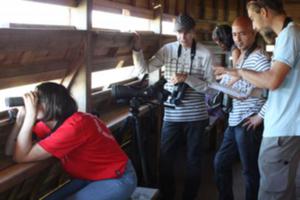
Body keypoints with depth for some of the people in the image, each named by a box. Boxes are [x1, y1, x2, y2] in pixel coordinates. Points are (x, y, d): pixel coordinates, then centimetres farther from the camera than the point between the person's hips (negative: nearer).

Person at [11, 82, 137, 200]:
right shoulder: (49, 122, -2)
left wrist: (30, 114, -27)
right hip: (89, 178, 8)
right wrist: (22, 112, -9)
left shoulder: (73, 126, -29)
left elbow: (21, 157, -29)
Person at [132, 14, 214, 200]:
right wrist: (137, 49, -15)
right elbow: (144, 69, -1)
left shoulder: (205, 54, -6)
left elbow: (210, 86, -9)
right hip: (171, 115, 2)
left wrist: (187, 78, -21)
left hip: (196, 116, -2)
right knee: (165, 159, 9)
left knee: (193, 160, 12)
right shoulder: (168, 49, 1)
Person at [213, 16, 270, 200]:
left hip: (248, 124, -10)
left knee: (250, 171, 3)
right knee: (221, 162, 17)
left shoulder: (259, 58, -15)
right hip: (235, 122, 10)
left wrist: (261, 116, -20)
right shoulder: (241, 58, 14)